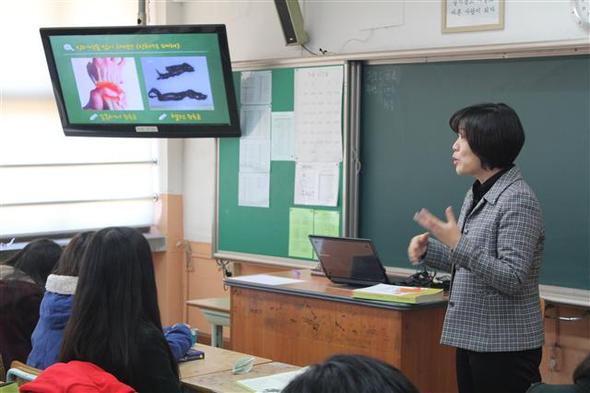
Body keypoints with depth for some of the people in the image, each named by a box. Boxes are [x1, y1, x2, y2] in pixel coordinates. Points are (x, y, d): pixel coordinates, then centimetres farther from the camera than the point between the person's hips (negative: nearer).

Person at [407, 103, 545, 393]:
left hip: (505, 347, -9)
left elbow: (512, 280, -22)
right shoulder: (476, 195, 10)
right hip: (472, 338, 9)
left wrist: (458, 243, -28)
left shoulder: (518, 201, -17)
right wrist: (429, 250, 3)